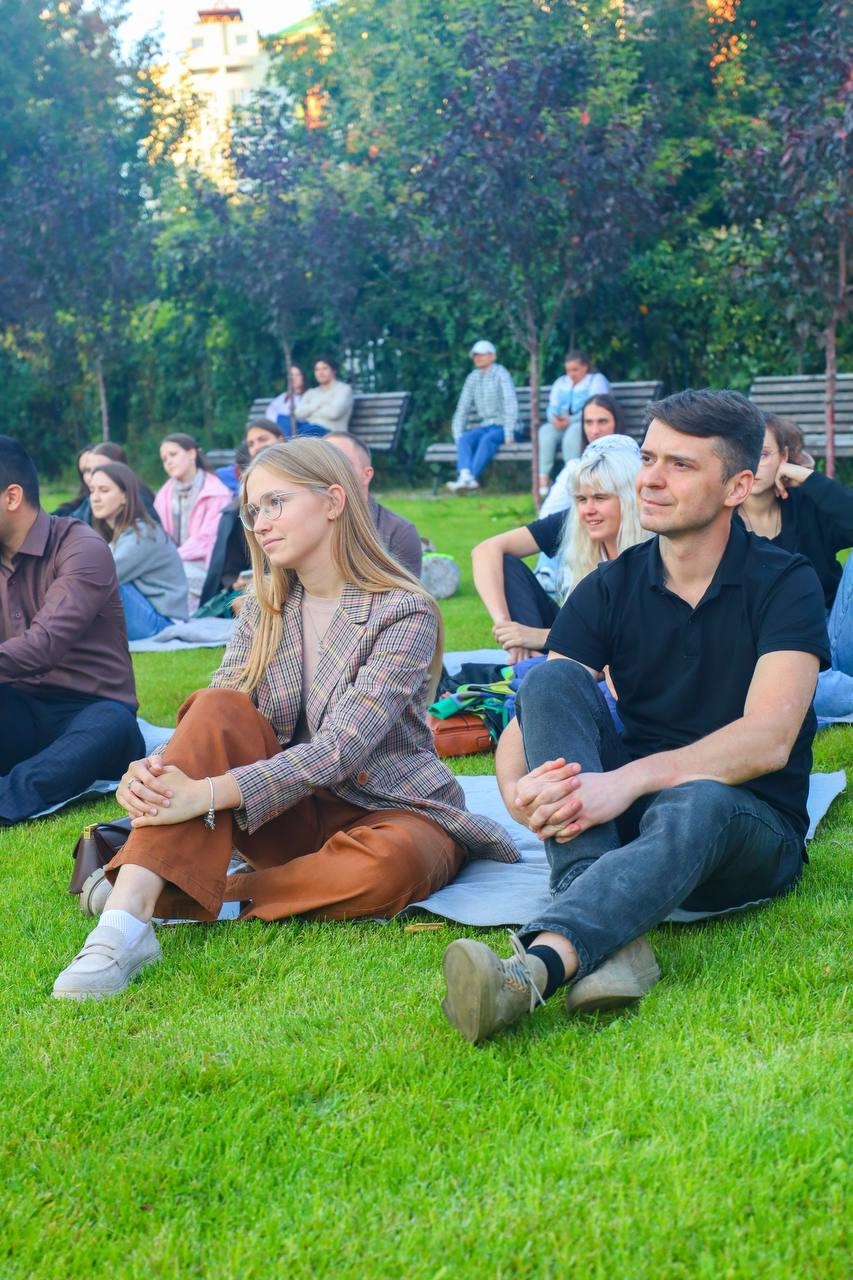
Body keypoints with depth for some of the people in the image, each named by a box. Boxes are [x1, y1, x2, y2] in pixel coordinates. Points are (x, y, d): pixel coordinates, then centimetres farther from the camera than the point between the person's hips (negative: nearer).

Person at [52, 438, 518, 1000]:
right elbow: (211, 725, -5)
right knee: (221, 707, -23)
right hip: (292, 817, 4)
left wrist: (207, 794, -36)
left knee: (393, 860, -39)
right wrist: (155, 772, -29)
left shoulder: (404, 612, -15)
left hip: (394, 810, -4)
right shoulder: (264, 611, 4)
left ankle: (201, 896, -20)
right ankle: (126, 919, -37)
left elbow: (342, 748, -26)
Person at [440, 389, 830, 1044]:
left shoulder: (786, 584, -7)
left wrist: (628, 780, -35)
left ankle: (535, 969, -61)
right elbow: (530, 714, -6)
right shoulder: (611, 587, 3)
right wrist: (518, 790, -30)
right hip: (622, 815, 4)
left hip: (754, 827, -3)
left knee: (696, 805, -40)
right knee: (551, 678, -22)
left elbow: (769, 740, -22)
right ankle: (613, 937, -37)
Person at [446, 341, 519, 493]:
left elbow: (511, 404, -14)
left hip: (502, 426, -5)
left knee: (487, 439, -36)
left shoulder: (500, 374, -7)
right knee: (465, 439, -25)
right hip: (485, 426, 5)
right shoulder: (473, 378, 12)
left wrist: (509, 435, -21)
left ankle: (472, 477, -50)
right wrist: (457, 435, 3)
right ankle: (465, 476, -49)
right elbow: (463, 408, 13)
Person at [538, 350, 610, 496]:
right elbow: (552, 407, 13)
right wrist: (554, 418, -12)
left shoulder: (597, 380, 3)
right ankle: (543, 479, -35)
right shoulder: (561, 382, 22)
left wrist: (570, 420, -20)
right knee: (545, 432, -28)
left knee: (572, 433, -39)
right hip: (561, 424, 5)